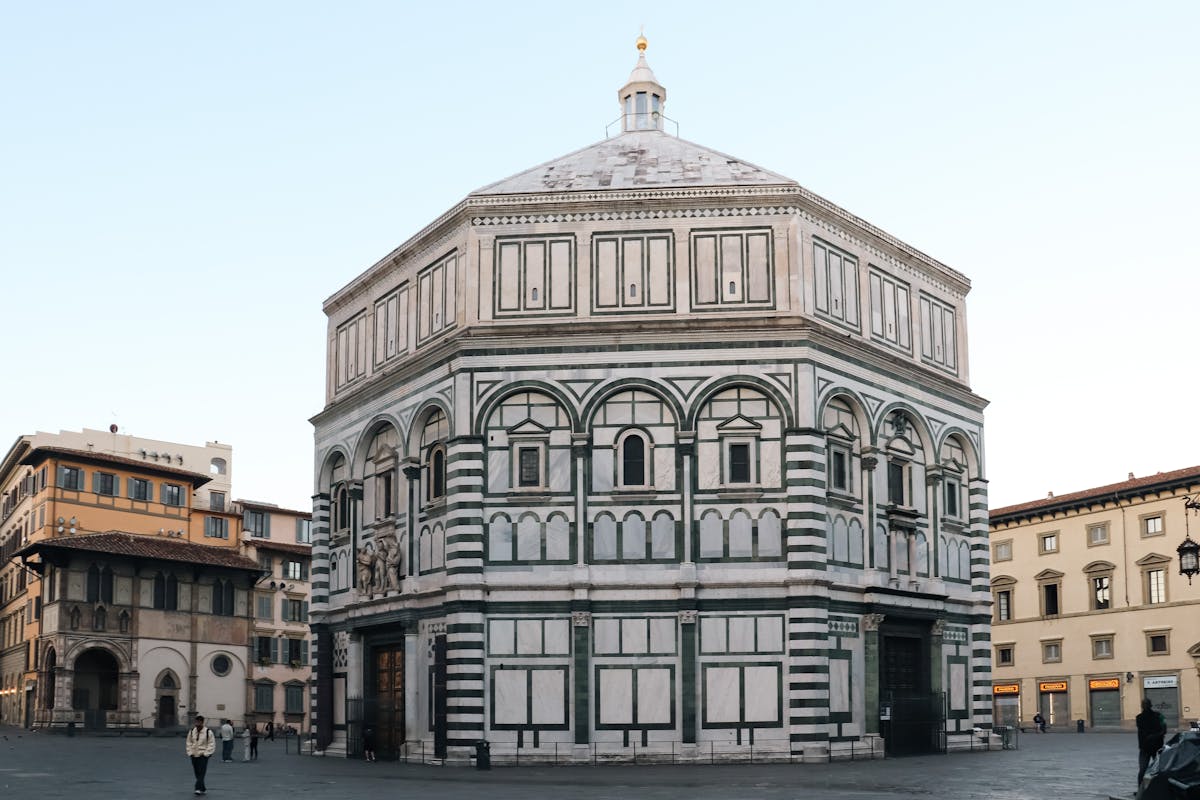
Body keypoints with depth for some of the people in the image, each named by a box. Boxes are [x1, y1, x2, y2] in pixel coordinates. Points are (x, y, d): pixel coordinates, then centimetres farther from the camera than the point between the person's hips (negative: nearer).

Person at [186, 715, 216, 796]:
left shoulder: (208, 732, -7)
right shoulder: (191, 731, 5)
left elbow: (212, 744, -6)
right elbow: (188, 743, 13)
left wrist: (206, 753, -13)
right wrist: (190, 752, 2)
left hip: (203, 755, -5)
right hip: (194, 755, 5)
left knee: (201, 773, -14)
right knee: (197, 773, 8)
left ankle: (199, 788, -20)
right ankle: (203, 789, 19)